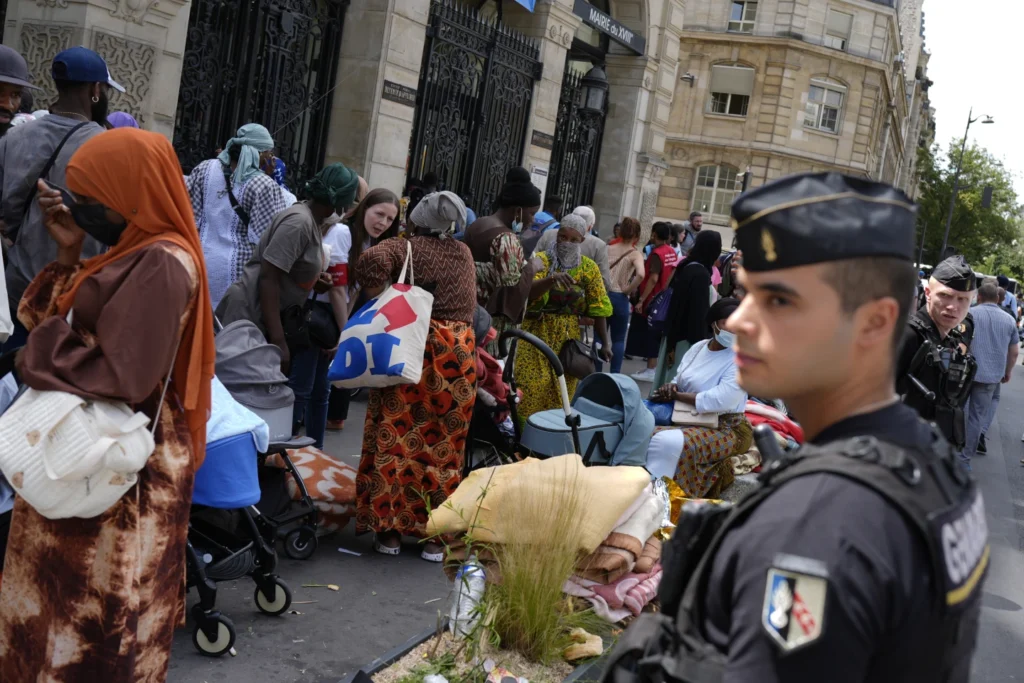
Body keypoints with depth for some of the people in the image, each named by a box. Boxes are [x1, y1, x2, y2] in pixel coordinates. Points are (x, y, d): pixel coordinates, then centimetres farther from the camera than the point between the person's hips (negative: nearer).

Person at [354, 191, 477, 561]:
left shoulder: (404, 247, 3)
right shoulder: (464, 253, 16)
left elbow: (372, 261, -16)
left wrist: (379, 300, -4)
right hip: (458, 354, 3)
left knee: (396, 438, 4)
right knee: (444, 447, 7)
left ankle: (390, 529, 7)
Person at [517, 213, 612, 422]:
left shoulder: (589, 268, 5)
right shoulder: (542, 259, -3)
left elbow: (598, 308, 3)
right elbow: (528, 292, -19)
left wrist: (605, 342, -2)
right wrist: (552, 279, -36)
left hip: (569, 338, 2)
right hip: (538, 334, -2)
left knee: (562, 391, 6)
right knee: (531, 388, -6)